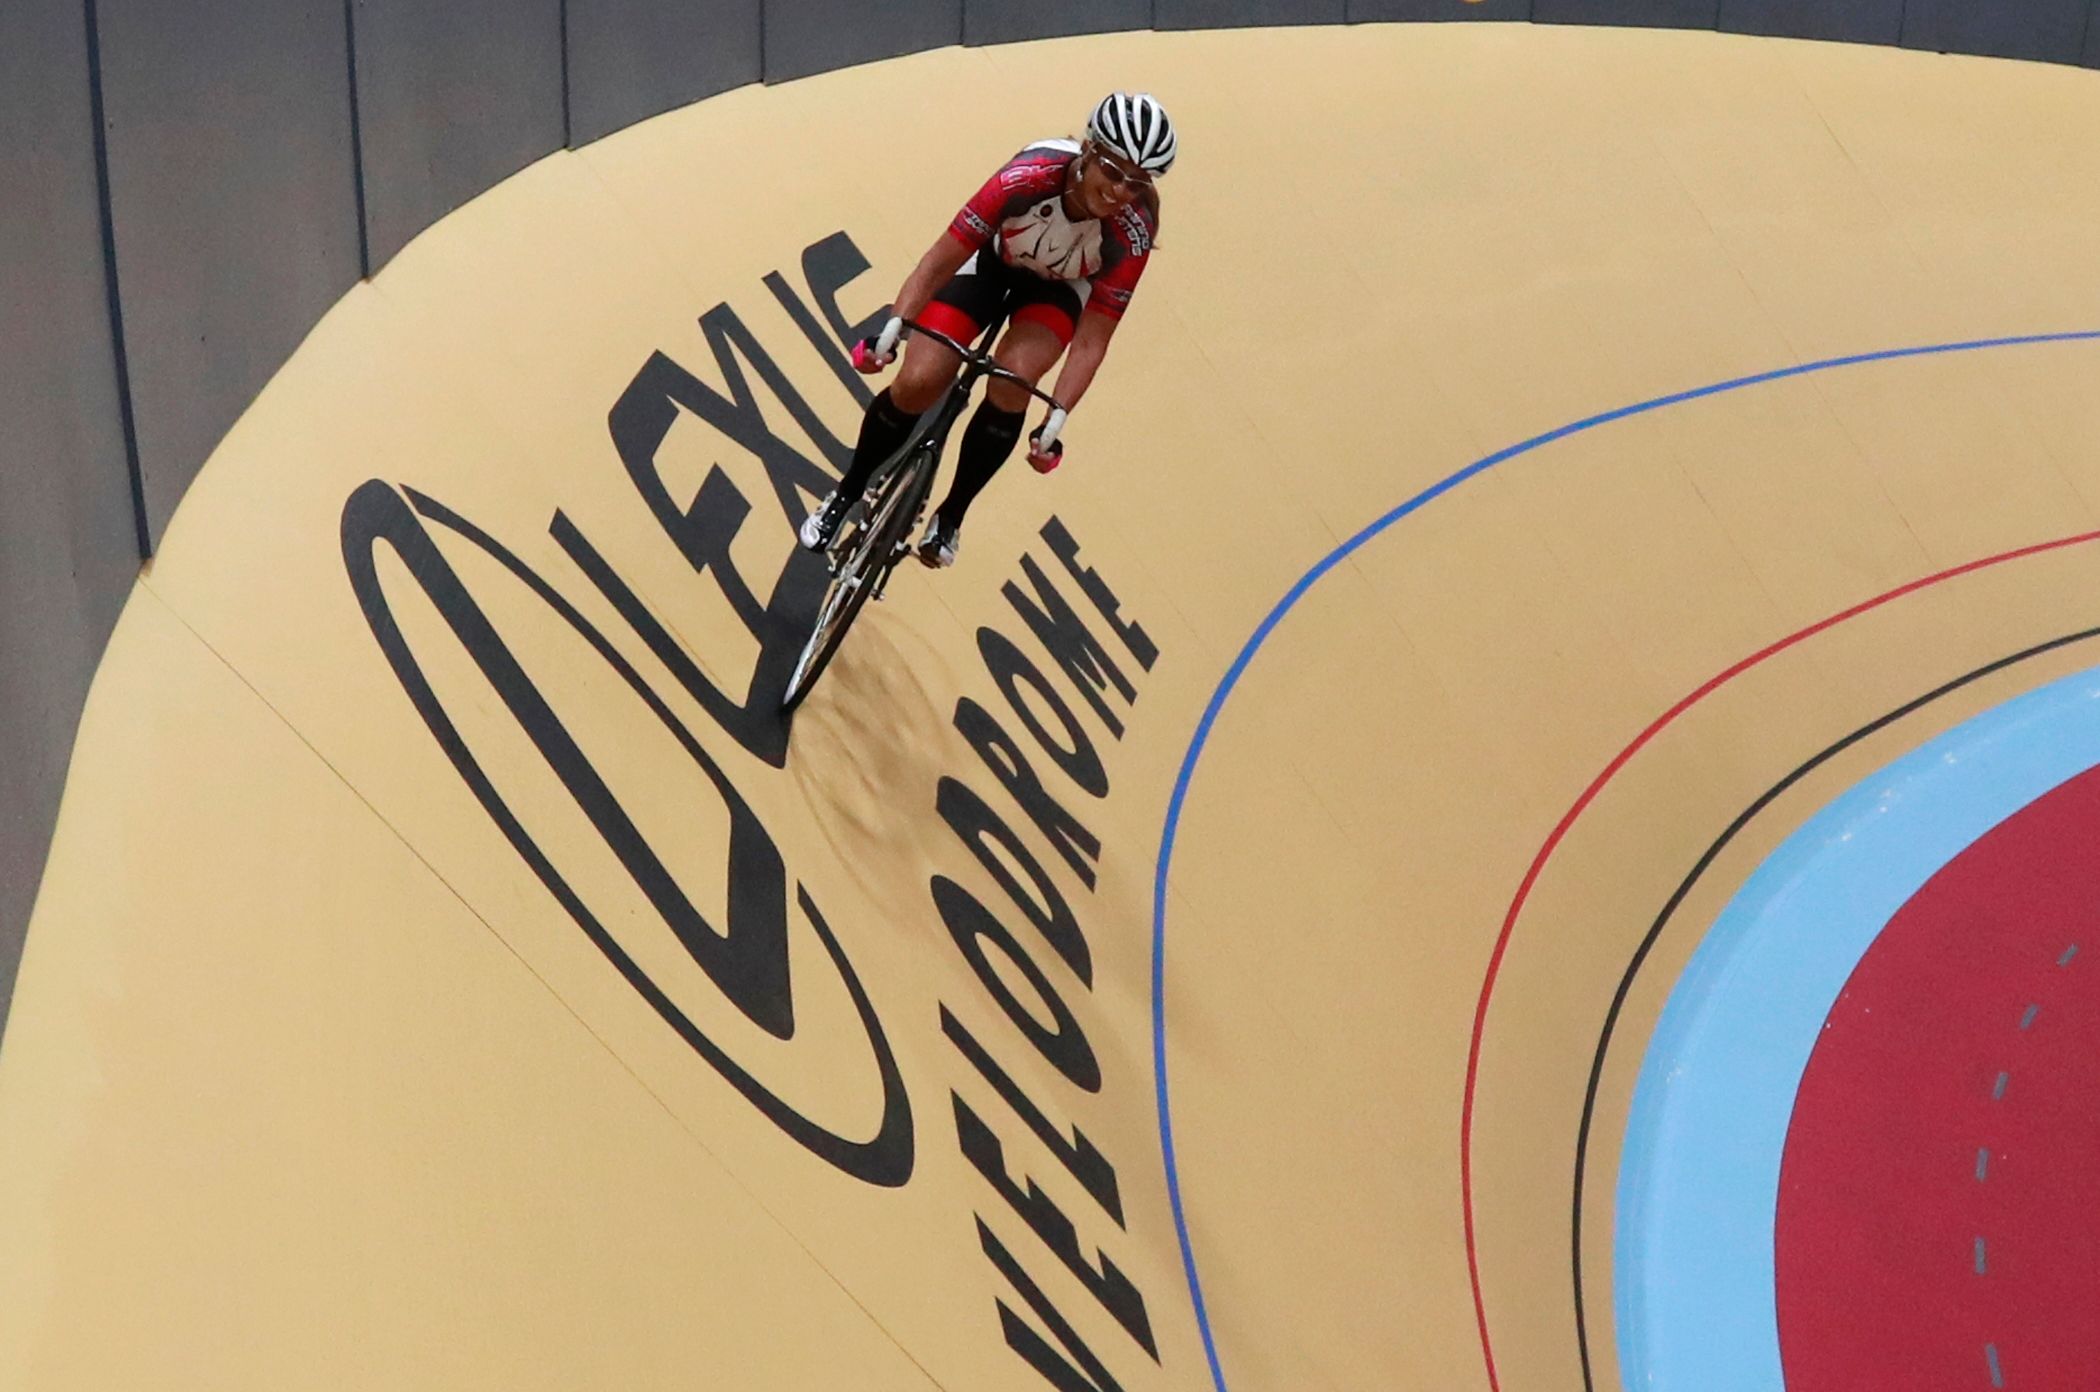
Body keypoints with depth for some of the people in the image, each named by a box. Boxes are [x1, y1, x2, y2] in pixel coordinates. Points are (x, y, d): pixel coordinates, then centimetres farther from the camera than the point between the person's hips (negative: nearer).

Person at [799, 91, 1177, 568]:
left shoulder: (1133, 231, -32)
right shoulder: (1030, 177, -37)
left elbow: (1091, 340, -25)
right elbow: (941, 258, -30)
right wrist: (891, 328, -39)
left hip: (1056, 287, 1)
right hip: (989, 260, 0)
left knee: (1013, 377, -28)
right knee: (917, 382, -17)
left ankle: (951, 516, -6)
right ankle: (847, 494, 10)